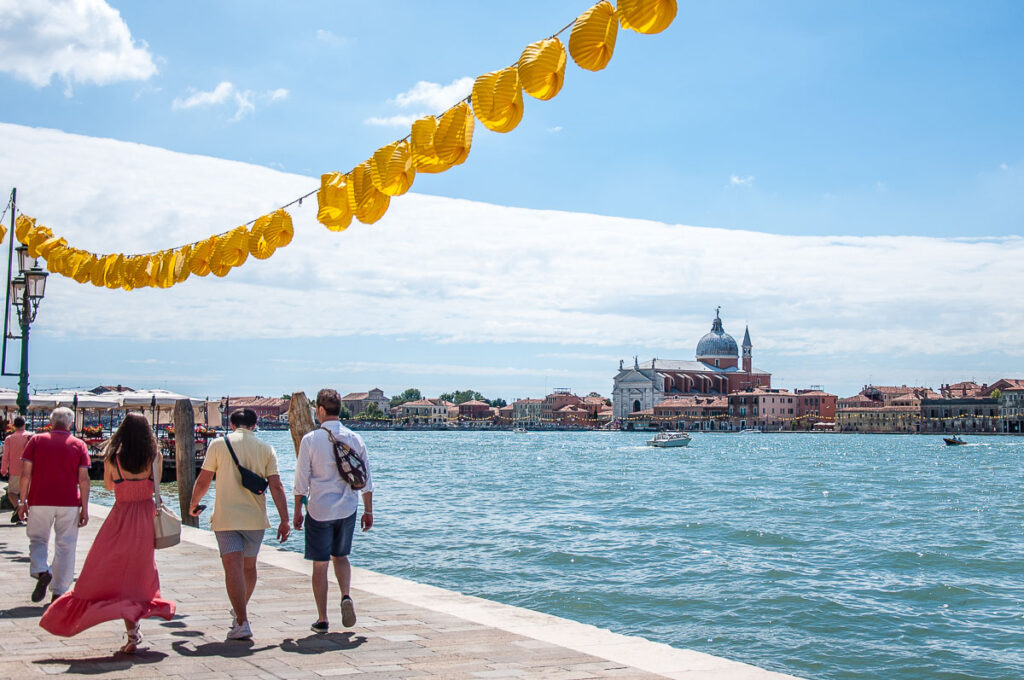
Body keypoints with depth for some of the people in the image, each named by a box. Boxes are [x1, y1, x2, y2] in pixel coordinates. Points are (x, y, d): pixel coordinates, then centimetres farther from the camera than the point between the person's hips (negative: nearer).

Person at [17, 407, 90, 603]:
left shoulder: (36, 440, 5)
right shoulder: (78, 445, 3)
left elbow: (26, 473, 0)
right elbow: (83, 479, -2)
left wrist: (22, 501, 6)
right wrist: (84, 508, 1)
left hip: (40, 501, 0)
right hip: (69, 503, 0)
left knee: (37, 539, 14)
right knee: (65, 545, 7)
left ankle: (41, 571, -12)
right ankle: (59, 591, 8)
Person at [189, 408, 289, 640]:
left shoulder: (218, 444, -1)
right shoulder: (266, 449, 2)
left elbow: (202, 481, 3)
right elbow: (276, 486, -3)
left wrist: (194, 504, 21)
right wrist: (284, 520, -1)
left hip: (226, 517, -3)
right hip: (255, 518, 3)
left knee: (233, 568, -6)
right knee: (249, 566, 20)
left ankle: (242, 623, -13)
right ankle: (240, 610, 39)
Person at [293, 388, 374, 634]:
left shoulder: (310, 440, -8)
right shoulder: (355, 439, 1)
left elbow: (301, 481, -5)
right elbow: (366, 480, 5)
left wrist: (298, 511, 5)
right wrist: (368, 510, 13)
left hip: (319, 510, -3)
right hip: (347, 509, 3)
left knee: (320, 565, 6)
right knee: (340, 556, 21)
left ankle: (322, 620, 9)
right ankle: (346, 596, -3)